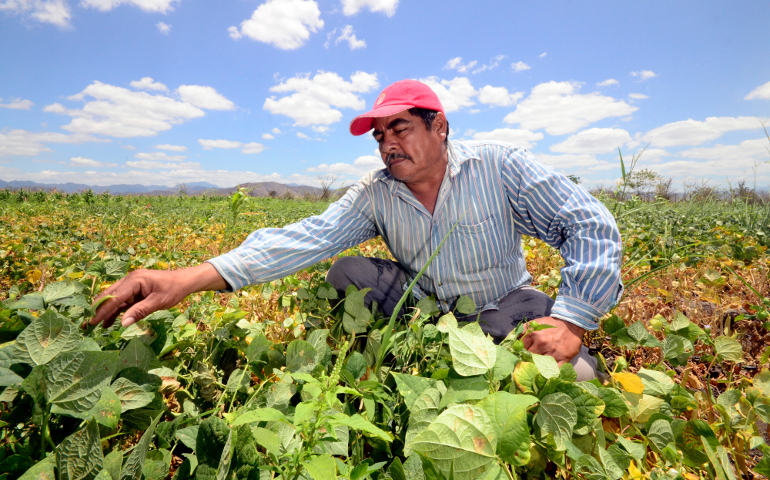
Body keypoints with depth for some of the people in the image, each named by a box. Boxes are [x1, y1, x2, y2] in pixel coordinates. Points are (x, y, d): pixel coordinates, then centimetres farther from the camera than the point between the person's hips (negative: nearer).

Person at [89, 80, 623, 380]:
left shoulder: (501, 166, -15)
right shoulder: (375, 194, -10)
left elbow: (591, 226, -14)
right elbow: (311, 235, -23)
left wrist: (573, 319, -27)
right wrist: (192, 278, -35)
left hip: (504, 307, -1)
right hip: (424, 304, 2)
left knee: (572, 372, -28)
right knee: (347, 273, -19)